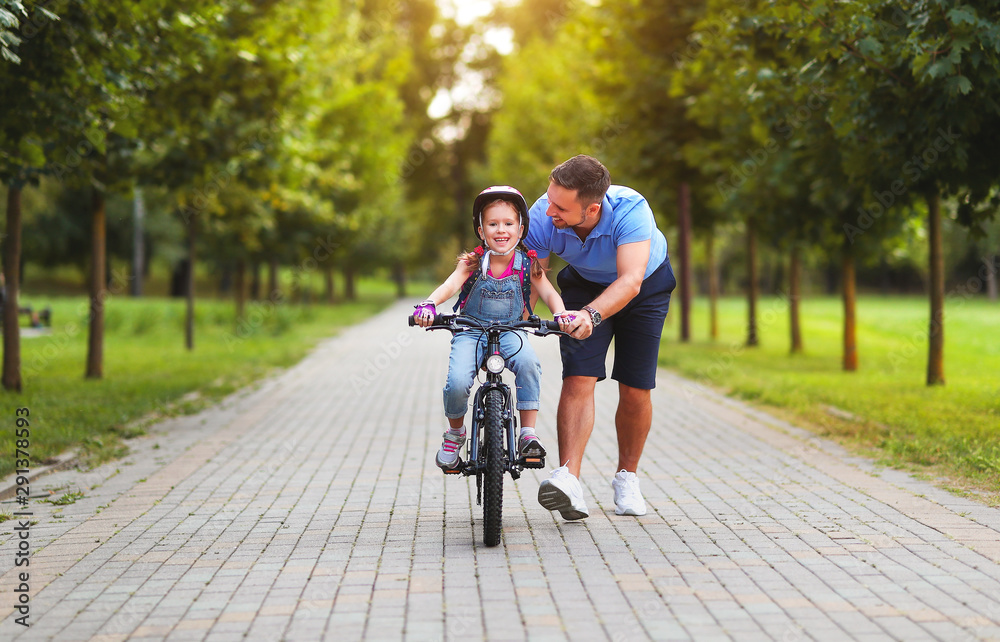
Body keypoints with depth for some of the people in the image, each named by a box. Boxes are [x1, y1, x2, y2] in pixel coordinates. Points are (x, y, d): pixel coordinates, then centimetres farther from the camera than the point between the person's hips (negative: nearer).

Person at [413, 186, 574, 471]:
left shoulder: (527, 264, -3)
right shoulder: (473, 262, -7)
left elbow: (548, 292, -12)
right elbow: (451, 284, -21)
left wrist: (560, 313, -35)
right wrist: (429, 304, -42)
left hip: (510, 332, 0)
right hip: (471, 332, 0)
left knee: (528, 362, -33)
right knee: (457, 382, -25)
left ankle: (528, 434, -20)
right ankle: (455, 433, 8)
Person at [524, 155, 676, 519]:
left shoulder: (631, 211, -41)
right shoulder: (542, 218, -31)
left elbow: (630, 281, -50)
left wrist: (591, 314, -66)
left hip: (646, 287, -1)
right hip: (585, 283, 2)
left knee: (635, 390, -4)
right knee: (578, 380, -18)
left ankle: (627, 477, 19)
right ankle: (569, 480, -27)